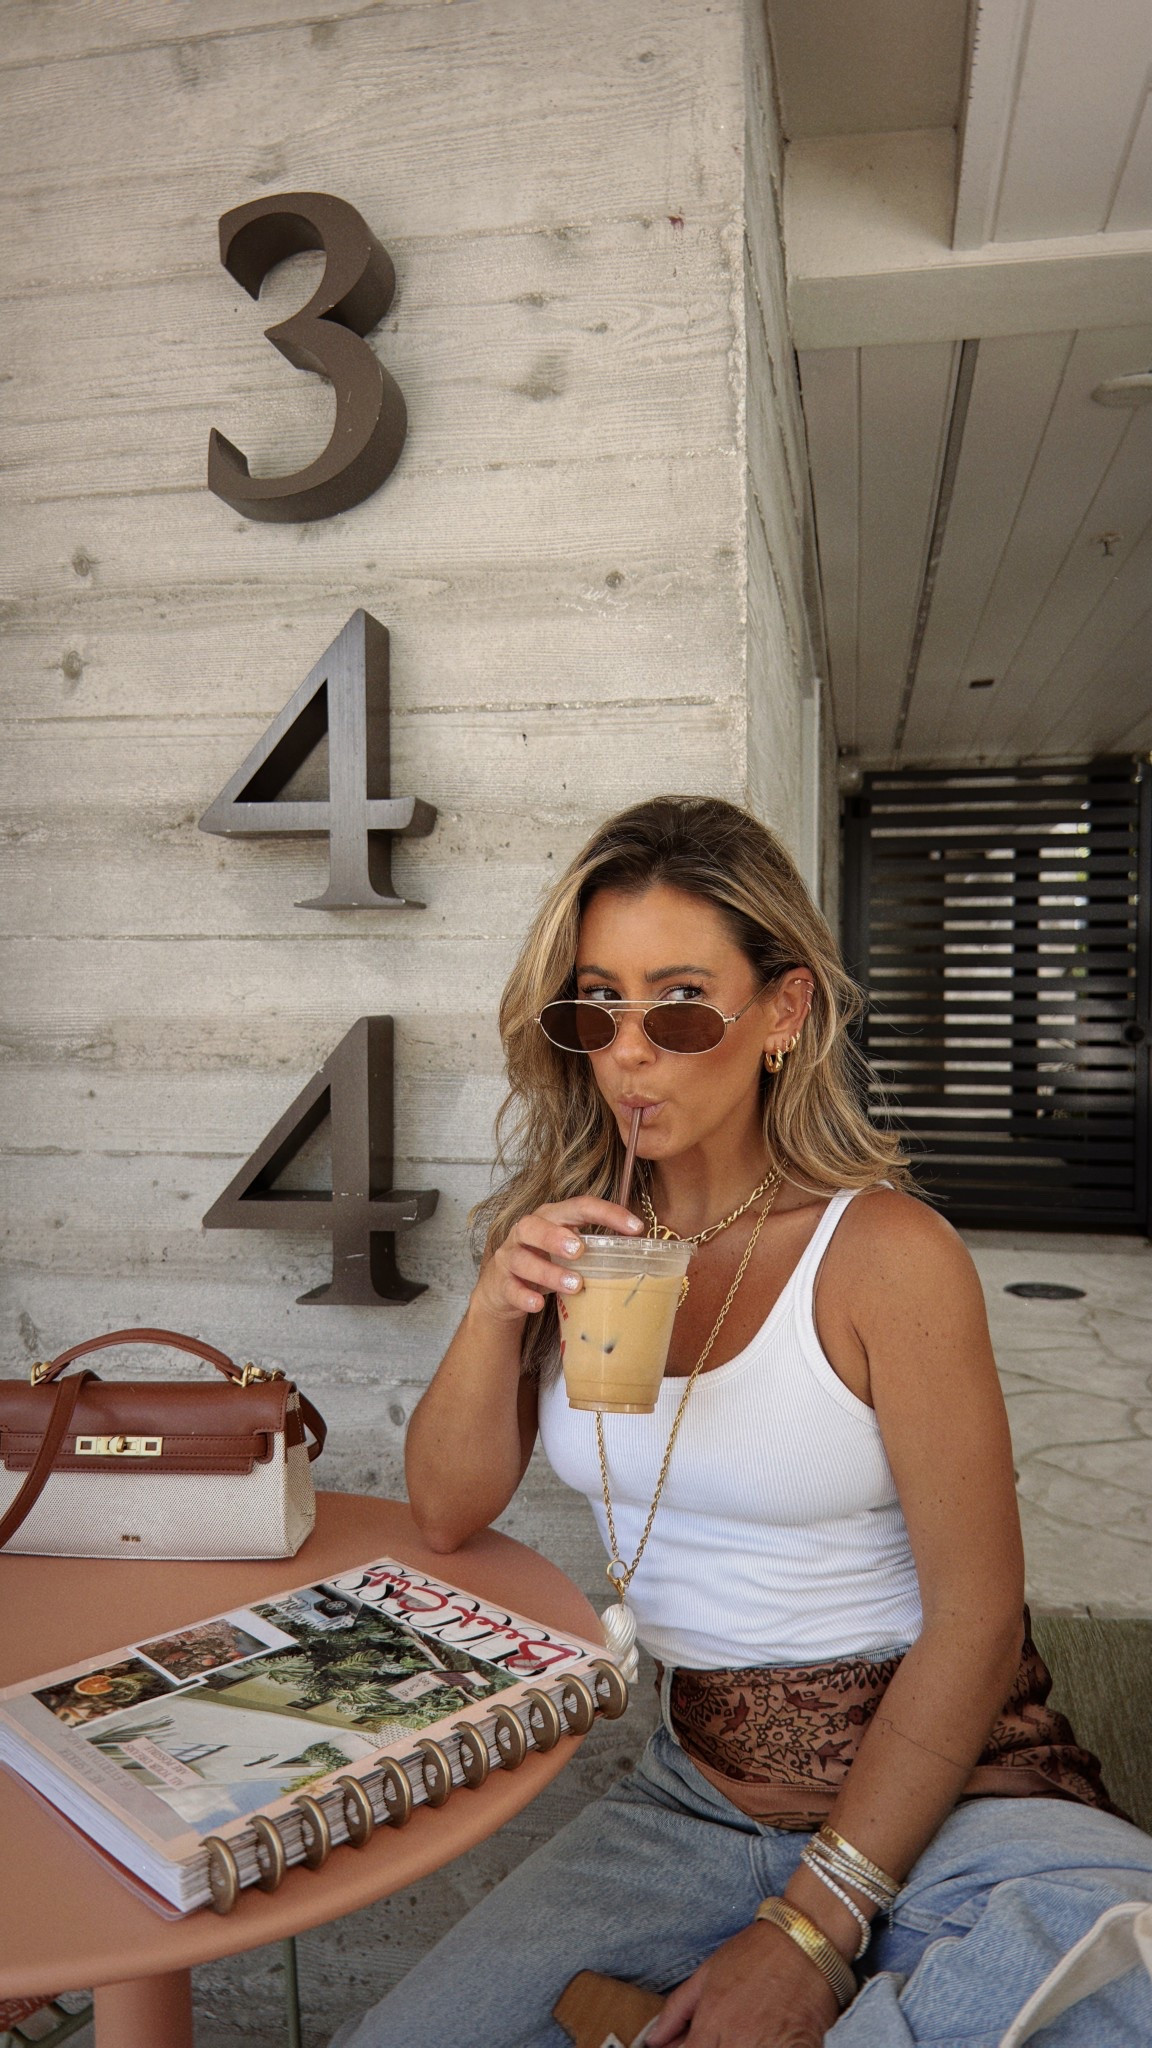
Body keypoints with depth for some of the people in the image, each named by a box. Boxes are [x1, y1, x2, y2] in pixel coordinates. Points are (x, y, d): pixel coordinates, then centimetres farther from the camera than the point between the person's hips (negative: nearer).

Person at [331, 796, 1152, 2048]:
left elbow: (976, 1621, -14)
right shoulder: (572, 1234, -1)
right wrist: (498, 1308, -17)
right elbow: (448, 1514, 1)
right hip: (696, 1793, 4)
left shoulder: (885, 1254, -17)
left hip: (933, 1793, -3)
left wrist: (812, 1925, -16)